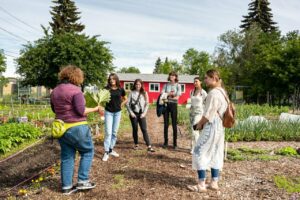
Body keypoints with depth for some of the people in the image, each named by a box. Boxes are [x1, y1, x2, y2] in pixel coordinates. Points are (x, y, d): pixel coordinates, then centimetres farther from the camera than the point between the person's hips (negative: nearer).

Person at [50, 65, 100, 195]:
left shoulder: (55, 91, 8)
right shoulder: (75, 90, -15)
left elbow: (54, 110, 18)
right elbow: (81, 111, -19)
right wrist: (95, 109, -5)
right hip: (77, 128, -7)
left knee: (67, 157, 14)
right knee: (88, 151, 12)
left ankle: (66, 186, 21)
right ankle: (82, 181, 11)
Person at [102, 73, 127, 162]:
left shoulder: (121, 89, 1)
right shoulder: (106, 89, -5)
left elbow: (125, 99, 16)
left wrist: (120, 105, 6)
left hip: (117, 112, 3)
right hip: (108, 112, -3)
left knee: (114, 132, 9)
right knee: (108, 132, -5)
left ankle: (111, 150, 22)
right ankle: (106, 152, 1)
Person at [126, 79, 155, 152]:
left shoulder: (144, 93, 5)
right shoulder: (132, 93, 2)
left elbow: (147, 104, 4)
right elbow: (127, 104, 1)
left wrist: (144, 113, -6)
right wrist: (131, 113, -8)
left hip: (141, 114, 0)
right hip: (134, 114, 0)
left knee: (144, 130, -5)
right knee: (135, 129, 8)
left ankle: (149, 146, -8)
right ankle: (136, 144, 22)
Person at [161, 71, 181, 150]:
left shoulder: (178, 85, 1)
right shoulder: (166, 85, 9)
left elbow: (177, 97, -9)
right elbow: (162, 94, -1)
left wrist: (167, 95, -10)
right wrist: (169, 94, -14)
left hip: (173, 105, -2)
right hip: (166, 105, 2)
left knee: (174, 124, 1)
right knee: (165, 124, 6)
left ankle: (175, 143, 8)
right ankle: (165, 142, 16)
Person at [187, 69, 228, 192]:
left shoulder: (213, 93, -18)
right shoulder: (222, 92, 12)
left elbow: (208, 114, -20)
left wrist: (200, 124, -4)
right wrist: (203, 122, 14)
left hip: (211, 127, -10)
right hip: (219, 126, 10)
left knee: (199, 152, -2)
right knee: (215, 154, 14)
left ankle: (201, 185, 2)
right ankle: (214, 183, 21)